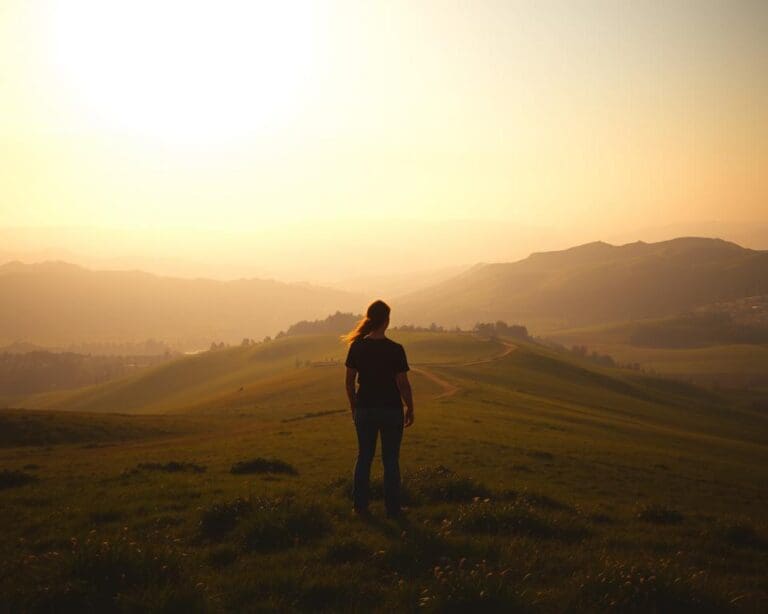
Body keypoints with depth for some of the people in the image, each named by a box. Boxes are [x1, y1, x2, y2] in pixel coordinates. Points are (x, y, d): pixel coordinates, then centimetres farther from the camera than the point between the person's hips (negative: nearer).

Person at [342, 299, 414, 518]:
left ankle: (360, 506, 19)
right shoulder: (395, 350, -15)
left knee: (364, 457, 15)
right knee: (391, 460, 8)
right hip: (391, 410, -3)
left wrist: (353, 407, 14)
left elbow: (349, 381, 1)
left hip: (365, 409, 3)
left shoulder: (357, 348, -5)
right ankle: (392, 509, 13)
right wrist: (410, 409, 2)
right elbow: (403, 383, -12)